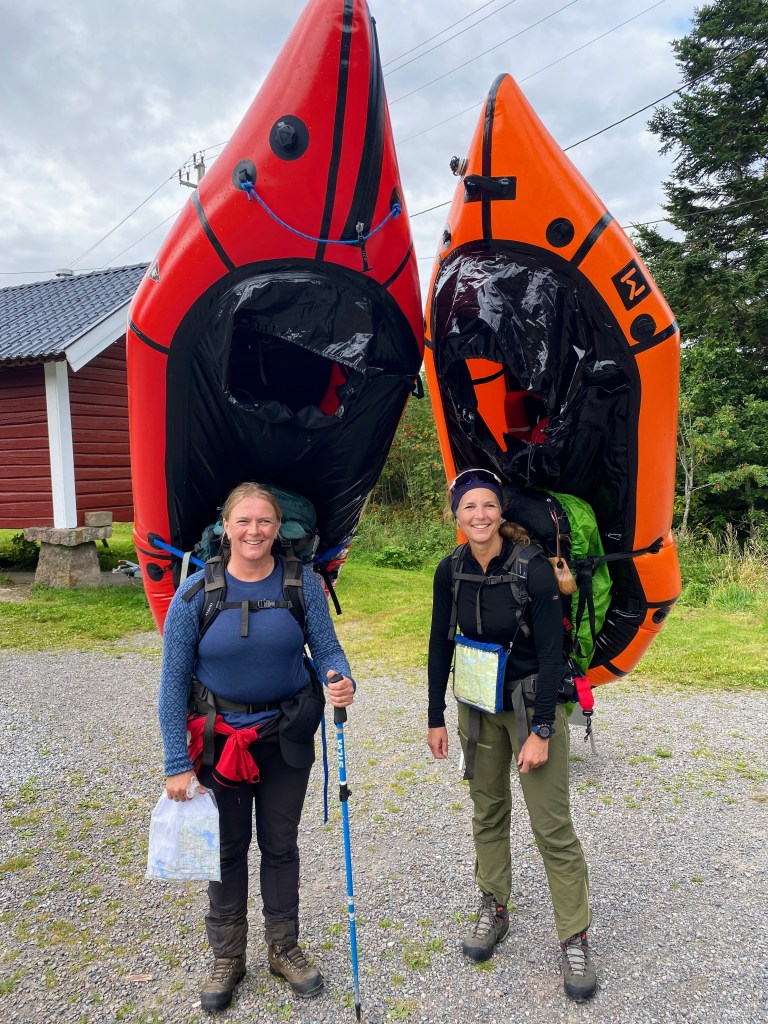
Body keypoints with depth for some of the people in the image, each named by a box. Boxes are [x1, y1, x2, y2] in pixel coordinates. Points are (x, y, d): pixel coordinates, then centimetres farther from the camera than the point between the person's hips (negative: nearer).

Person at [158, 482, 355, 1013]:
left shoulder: (302, 582, -11)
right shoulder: (197, 592, -14)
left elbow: (327, 649, -6)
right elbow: (174, 683, -9)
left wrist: (342, 681, -30)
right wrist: (177, 765, -9)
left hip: (287, 734, 1)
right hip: (219, 738, -1)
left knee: (280, 844, 17)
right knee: (227, 846, 15)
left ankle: (285, 948, 39)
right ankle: (228, 956, 37)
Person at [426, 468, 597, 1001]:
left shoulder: (533, 568, -20)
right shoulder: (451, 571, -6)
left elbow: (552, 653, -18)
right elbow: (440, 646, 2)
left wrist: (539, 731, -18)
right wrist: (436, 718, 4)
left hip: (534, 703, -4)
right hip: (479, 705, 4)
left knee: (552, 825, -1)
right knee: (488, 809, 16)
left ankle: (576, 940, 16)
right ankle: (494, 910, 35)